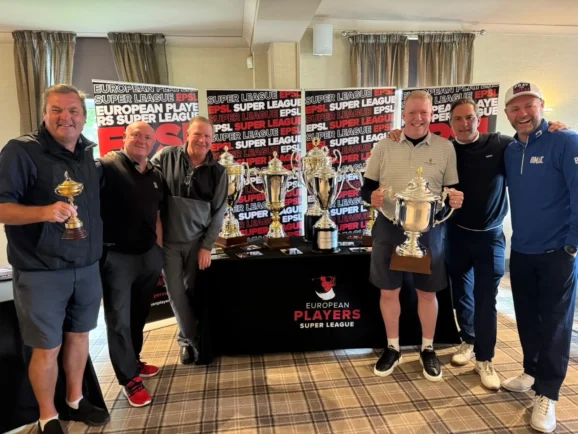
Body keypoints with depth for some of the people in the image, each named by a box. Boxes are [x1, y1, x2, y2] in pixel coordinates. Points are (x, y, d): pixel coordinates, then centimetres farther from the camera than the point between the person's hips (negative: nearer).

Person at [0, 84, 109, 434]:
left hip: (87, 267, 6)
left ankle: (75, 401, 37)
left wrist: (97, 250, 13)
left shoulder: (89, 152, 6)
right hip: (41, 273, -5)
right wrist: (44, 212, -33)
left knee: (79, 335, 18)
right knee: (47, 348, 7)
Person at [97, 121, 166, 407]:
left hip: (148, 254, 7)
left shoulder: (155, 175, 11)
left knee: (139, 314, 19)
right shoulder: (106, 166, -10)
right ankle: (129, 379, 16)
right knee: (119, 319, 5)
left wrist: (159, 251, 15)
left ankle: (133, 361, 38)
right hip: (116, 256, -6)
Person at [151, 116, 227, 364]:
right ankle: (191, 339, 21)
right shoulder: (166, 157, -5)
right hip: (167, 240, 0)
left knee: (192, 290, 9)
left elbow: (218, 212, 0)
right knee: (175, 291, 5)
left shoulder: (217, 172, -2)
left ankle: (188, 338, 30)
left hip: (197, 241, 0)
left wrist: (207, 246, -4)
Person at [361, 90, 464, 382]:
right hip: (389, 227, 0)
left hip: (428, 229, 0)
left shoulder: (445, 148, 2)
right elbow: (366, 187, 3)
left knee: (427, 292, 11)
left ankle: (427, 349, 33)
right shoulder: (384, 146, 1)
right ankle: (392, 348, 29)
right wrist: (372, 197, -20)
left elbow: (452, 191, 7)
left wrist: (456, 199, -17)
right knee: (388, 290, 9)